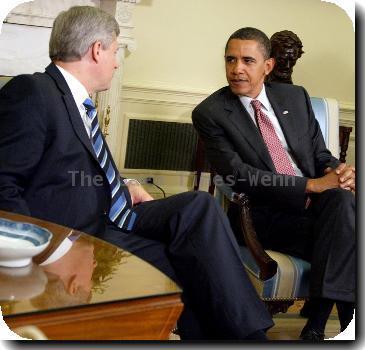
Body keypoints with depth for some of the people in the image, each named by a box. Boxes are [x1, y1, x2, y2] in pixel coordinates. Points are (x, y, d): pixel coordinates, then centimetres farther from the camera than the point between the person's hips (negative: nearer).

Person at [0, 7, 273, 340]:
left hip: (110, 218, 8)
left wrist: (125, 186, 9)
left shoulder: (77, 101, 17)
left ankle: (246, 331, -11)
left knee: (200, 206, -12)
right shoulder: (30, 93, -12)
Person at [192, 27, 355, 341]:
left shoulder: (296, 97, 13)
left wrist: (337, 172, -12)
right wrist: (311, 185, -20)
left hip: (318, 200, 5)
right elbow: (238, 174, -14)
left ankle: (319, 321, -26)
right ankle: (345, 315, -10)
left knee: (342, 198, -30)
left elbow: (320, 154, 15)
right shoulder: (209, 113, -3)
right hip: (263, 214, -5)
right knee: (343, 235, -28)